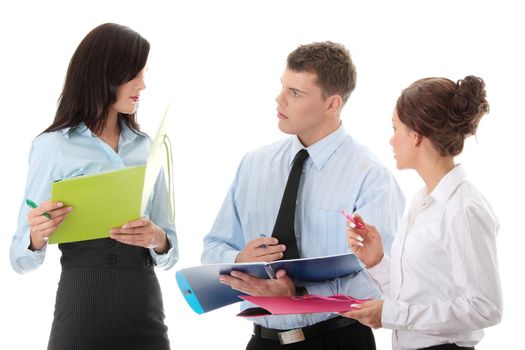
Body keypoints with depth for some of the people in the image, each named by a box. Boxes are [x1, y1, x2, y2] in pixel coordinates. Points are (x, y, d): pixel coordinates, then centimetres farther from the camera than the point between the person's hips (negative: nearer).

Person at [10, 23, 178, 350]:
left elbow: (170, 251, 11)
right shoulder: (53, 147, -3)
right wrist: (37, 237, -25)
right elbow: (22, 258, -3)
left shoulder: (147, 148, 10)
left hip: (145, 308, 4)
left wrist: (157, 239, -11)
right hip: (82, 307, -4)